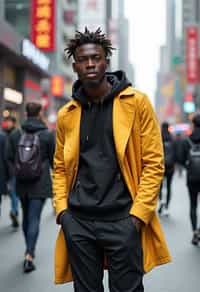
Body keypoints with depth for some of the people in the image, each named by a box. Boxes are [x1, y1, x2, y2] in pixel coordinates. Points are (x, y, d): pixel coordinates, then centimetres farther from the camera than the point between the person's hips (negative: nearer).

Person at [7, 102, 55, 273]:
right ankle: (29, 255, -12)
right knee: (34, 219, -3)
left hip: (22, 183, 4)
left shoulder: (15, 134, 1)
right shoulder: (48, 135, -8)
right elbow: (54, 159, -2)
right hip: (40, 183, -3)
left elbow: (10, 157, 5)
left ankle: (29, 249, 33)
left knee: (26, 216, 19)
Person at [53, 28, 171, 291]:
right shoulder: (66, 114, 8)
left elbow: (154, 162, -4)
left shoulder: (136, 102, -2)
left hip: (123, 220, -3)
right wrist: (62, 209, 1)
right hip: (78, 221, 3)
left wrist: (139, 213, -12)